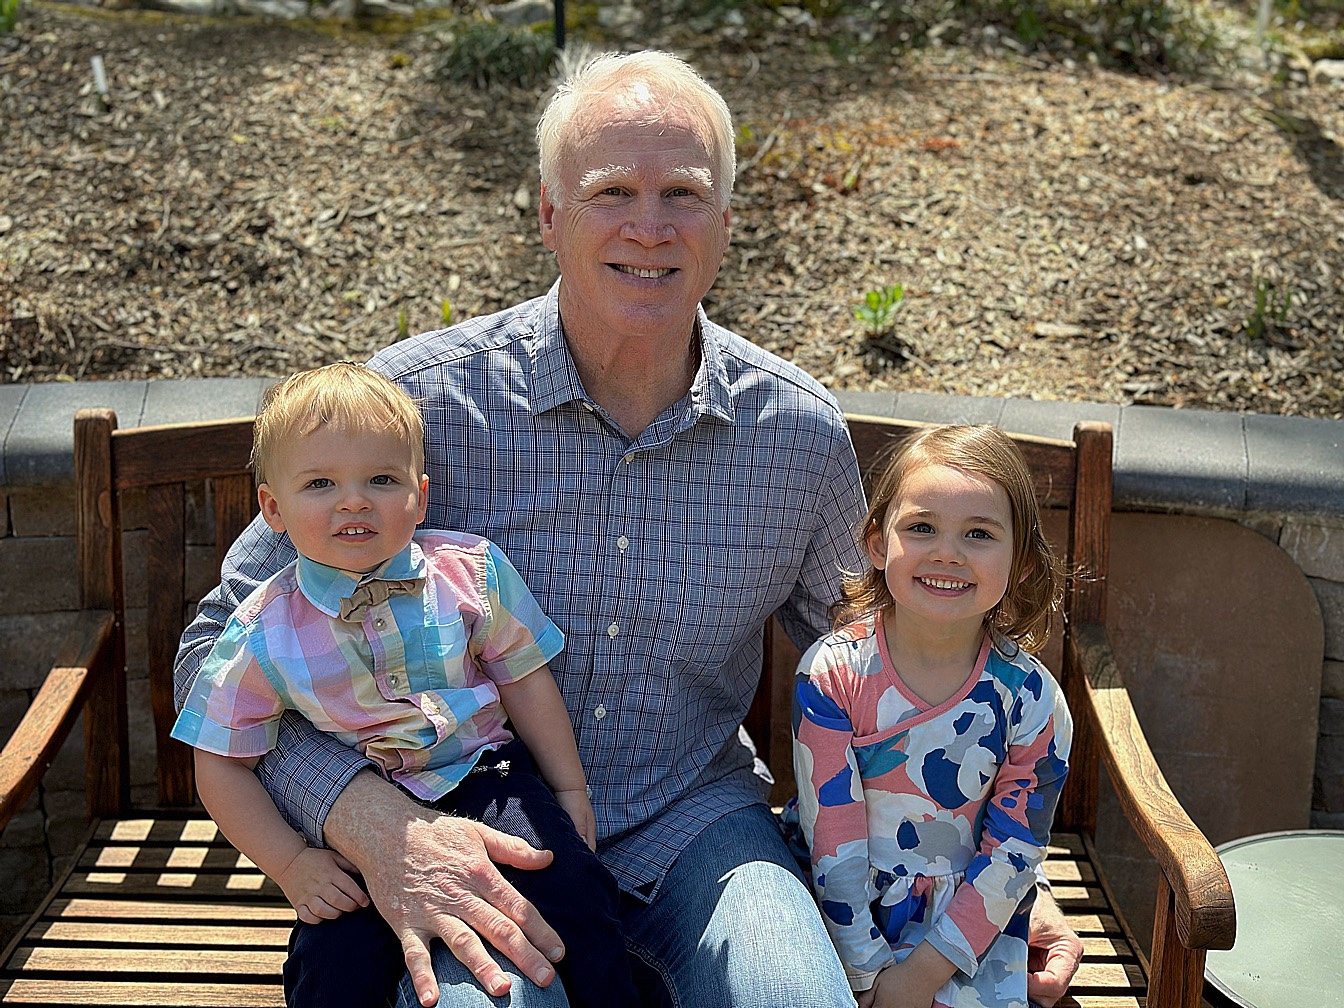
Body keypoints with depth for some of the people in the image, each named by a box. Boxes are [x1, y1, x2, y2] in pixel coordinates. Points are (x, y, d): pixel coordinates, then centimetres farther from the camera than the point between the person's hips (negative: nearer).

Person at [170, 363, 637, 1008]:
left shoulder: (471, 573, -10)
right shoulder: (263, 635, -13)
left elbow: (523, 679, 2)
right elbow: (222, 767, -3)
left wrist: (571, 793, 6)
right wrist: (291, 866, -10)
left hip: (485, 779, 1)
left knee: (571, 884, -20)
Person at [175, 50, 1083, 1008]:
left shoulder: (803, 433, -3)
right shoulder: (420, 400, -12)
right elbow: (227, 646, -8)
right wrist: (374, 824, -25)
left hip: (690, 821, 3)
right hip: (475, 837, -2)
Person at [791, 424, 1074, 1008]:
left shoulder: (1029, 699, -11)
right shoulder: (831, 673, -13)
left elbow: (1013, 855, -7)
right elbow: (832, 837, -12)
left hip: (969, 921, 1)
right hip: (845, 915, 0)